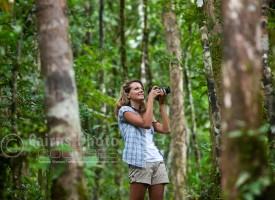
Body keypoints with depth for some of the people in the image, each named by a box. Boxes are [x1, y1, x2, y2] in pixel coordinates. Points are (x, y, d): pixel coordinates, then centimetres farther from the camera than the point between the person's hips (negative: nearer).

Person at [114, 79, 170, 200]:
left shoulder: (144, 113, 25)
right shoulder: (125, 110, 5)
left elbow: (165, 129, 12)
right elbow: (145, 124, -12)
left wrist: (161, 104, 13)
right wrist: (151, 99, -4)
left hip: (157, 161, 7)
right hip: (140, 161, -7)